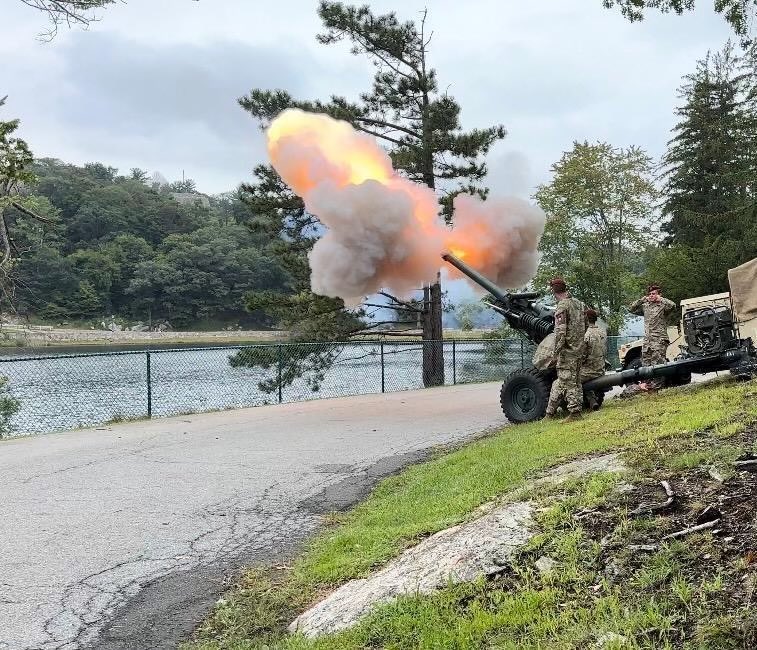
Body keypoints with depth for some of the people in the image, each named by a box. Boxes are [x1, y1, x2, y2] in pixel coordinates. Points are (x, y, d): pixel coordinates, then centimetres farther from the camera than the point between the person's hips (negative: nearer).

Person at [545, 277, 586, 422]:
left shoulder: (562, 306, -14)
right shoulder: (578, 303, 12)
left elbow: (560, 331, -19)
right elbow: (585, 326, 19)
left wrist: (557, 351, -16)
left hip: (567, 350, -9)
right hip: (579, 349, 9)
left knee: (568, 381, -3)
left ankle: (575, 412, -3)